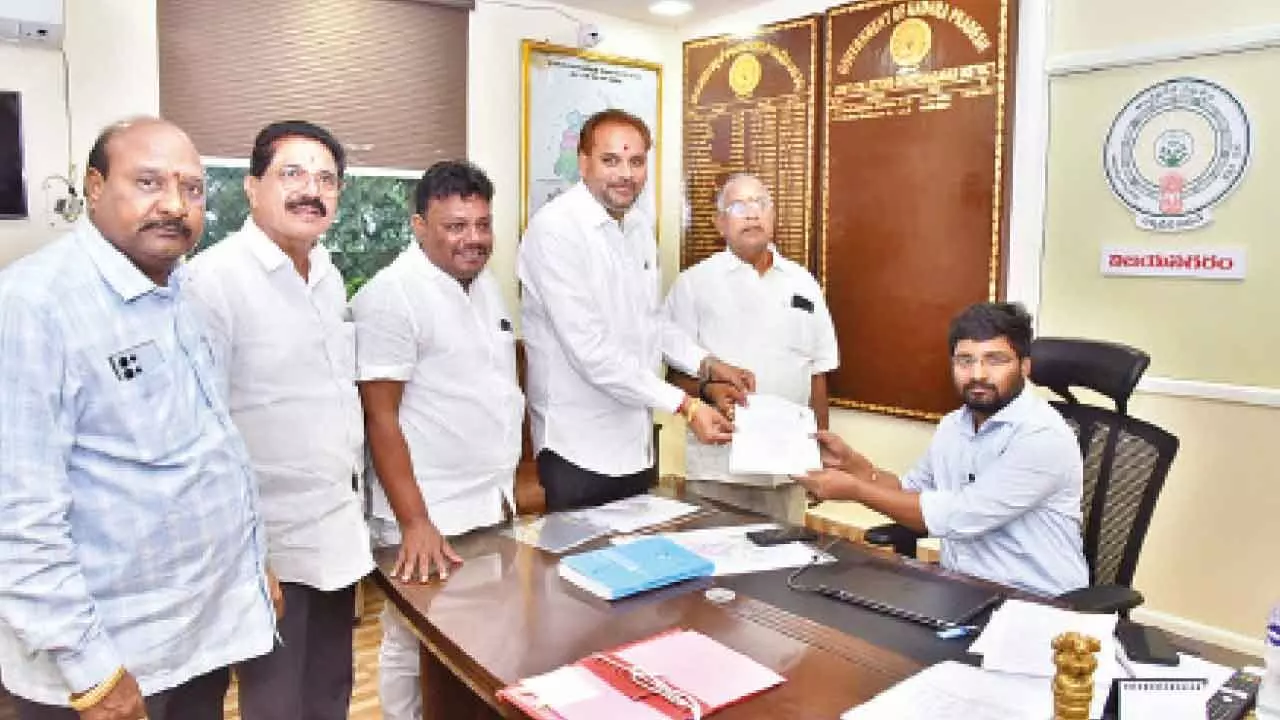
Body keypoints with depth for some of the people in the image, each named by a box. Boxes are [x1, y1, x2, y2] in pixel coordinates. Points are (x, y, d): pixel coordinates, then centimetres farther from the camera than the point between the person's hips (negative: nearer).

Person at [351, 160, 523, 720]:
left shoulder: (487, 285, 9)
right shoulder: (391, 295, -16)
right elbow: (380, 418, -17)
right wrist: (415, 522, -21)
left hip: (493, 504, 8)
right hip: (431, 516, -7)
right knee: (415, 655, 8)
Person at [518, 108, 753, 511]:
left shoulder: (639, 225, 7)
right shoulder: (556, 228, -18)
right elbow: (590, 349, -24)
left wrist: (707, 365, 3)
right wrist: (684, 406, -24)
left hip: (636, 443, 7)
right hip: (578, 447, -7)